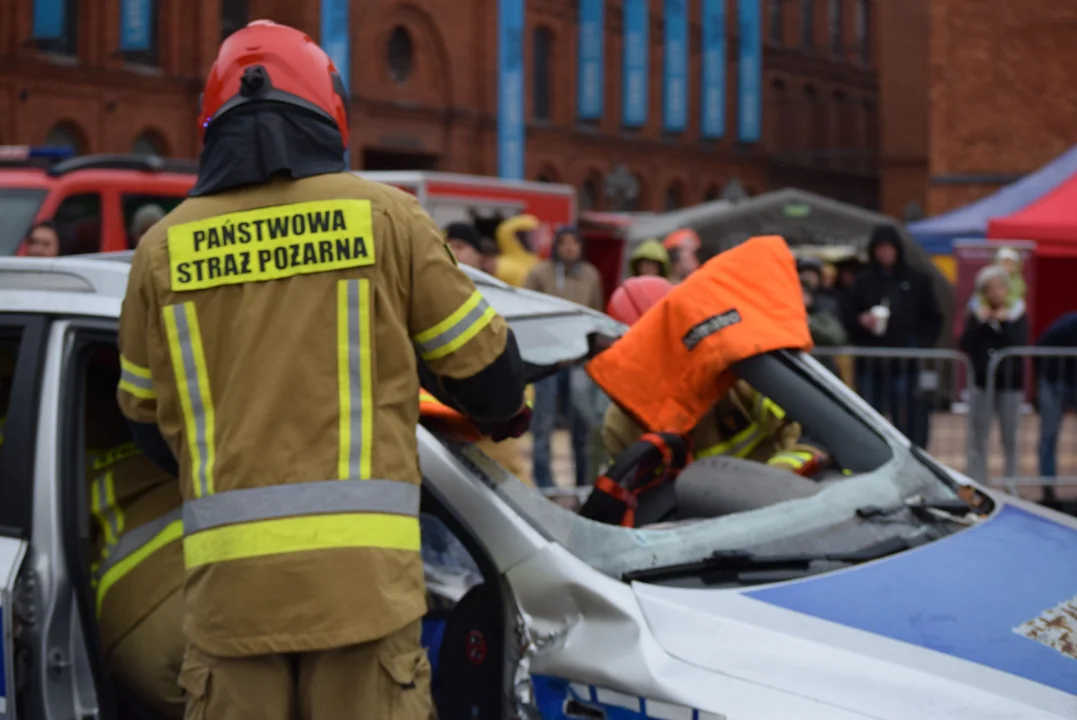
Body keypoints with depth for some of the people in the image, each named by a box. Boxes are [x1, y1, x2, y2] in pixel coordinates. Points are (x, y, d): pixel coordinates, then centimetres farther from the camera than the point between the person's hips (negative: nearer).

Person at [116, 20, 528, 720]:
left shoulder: (164, 247, 8)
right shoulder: (385, 216, 3)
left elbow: (148, 426, 18)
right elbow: (485, 368, 9)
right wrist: (508, 408, 31)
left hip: (228, 579, 2)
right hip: (364, 574, -2)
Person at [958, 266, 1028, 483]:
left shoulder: (1017, 316, 1)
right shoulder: (977, 315, 5)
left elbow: (1019, 346, -13)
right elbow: (964, 346, -7)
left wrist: (1004, 324, -19)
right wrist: (979, 322, -13)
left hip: (1010, 384, -1)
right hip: (981, 383, 1)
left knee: (1010, 440, 4)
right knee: (978, 439, 1)